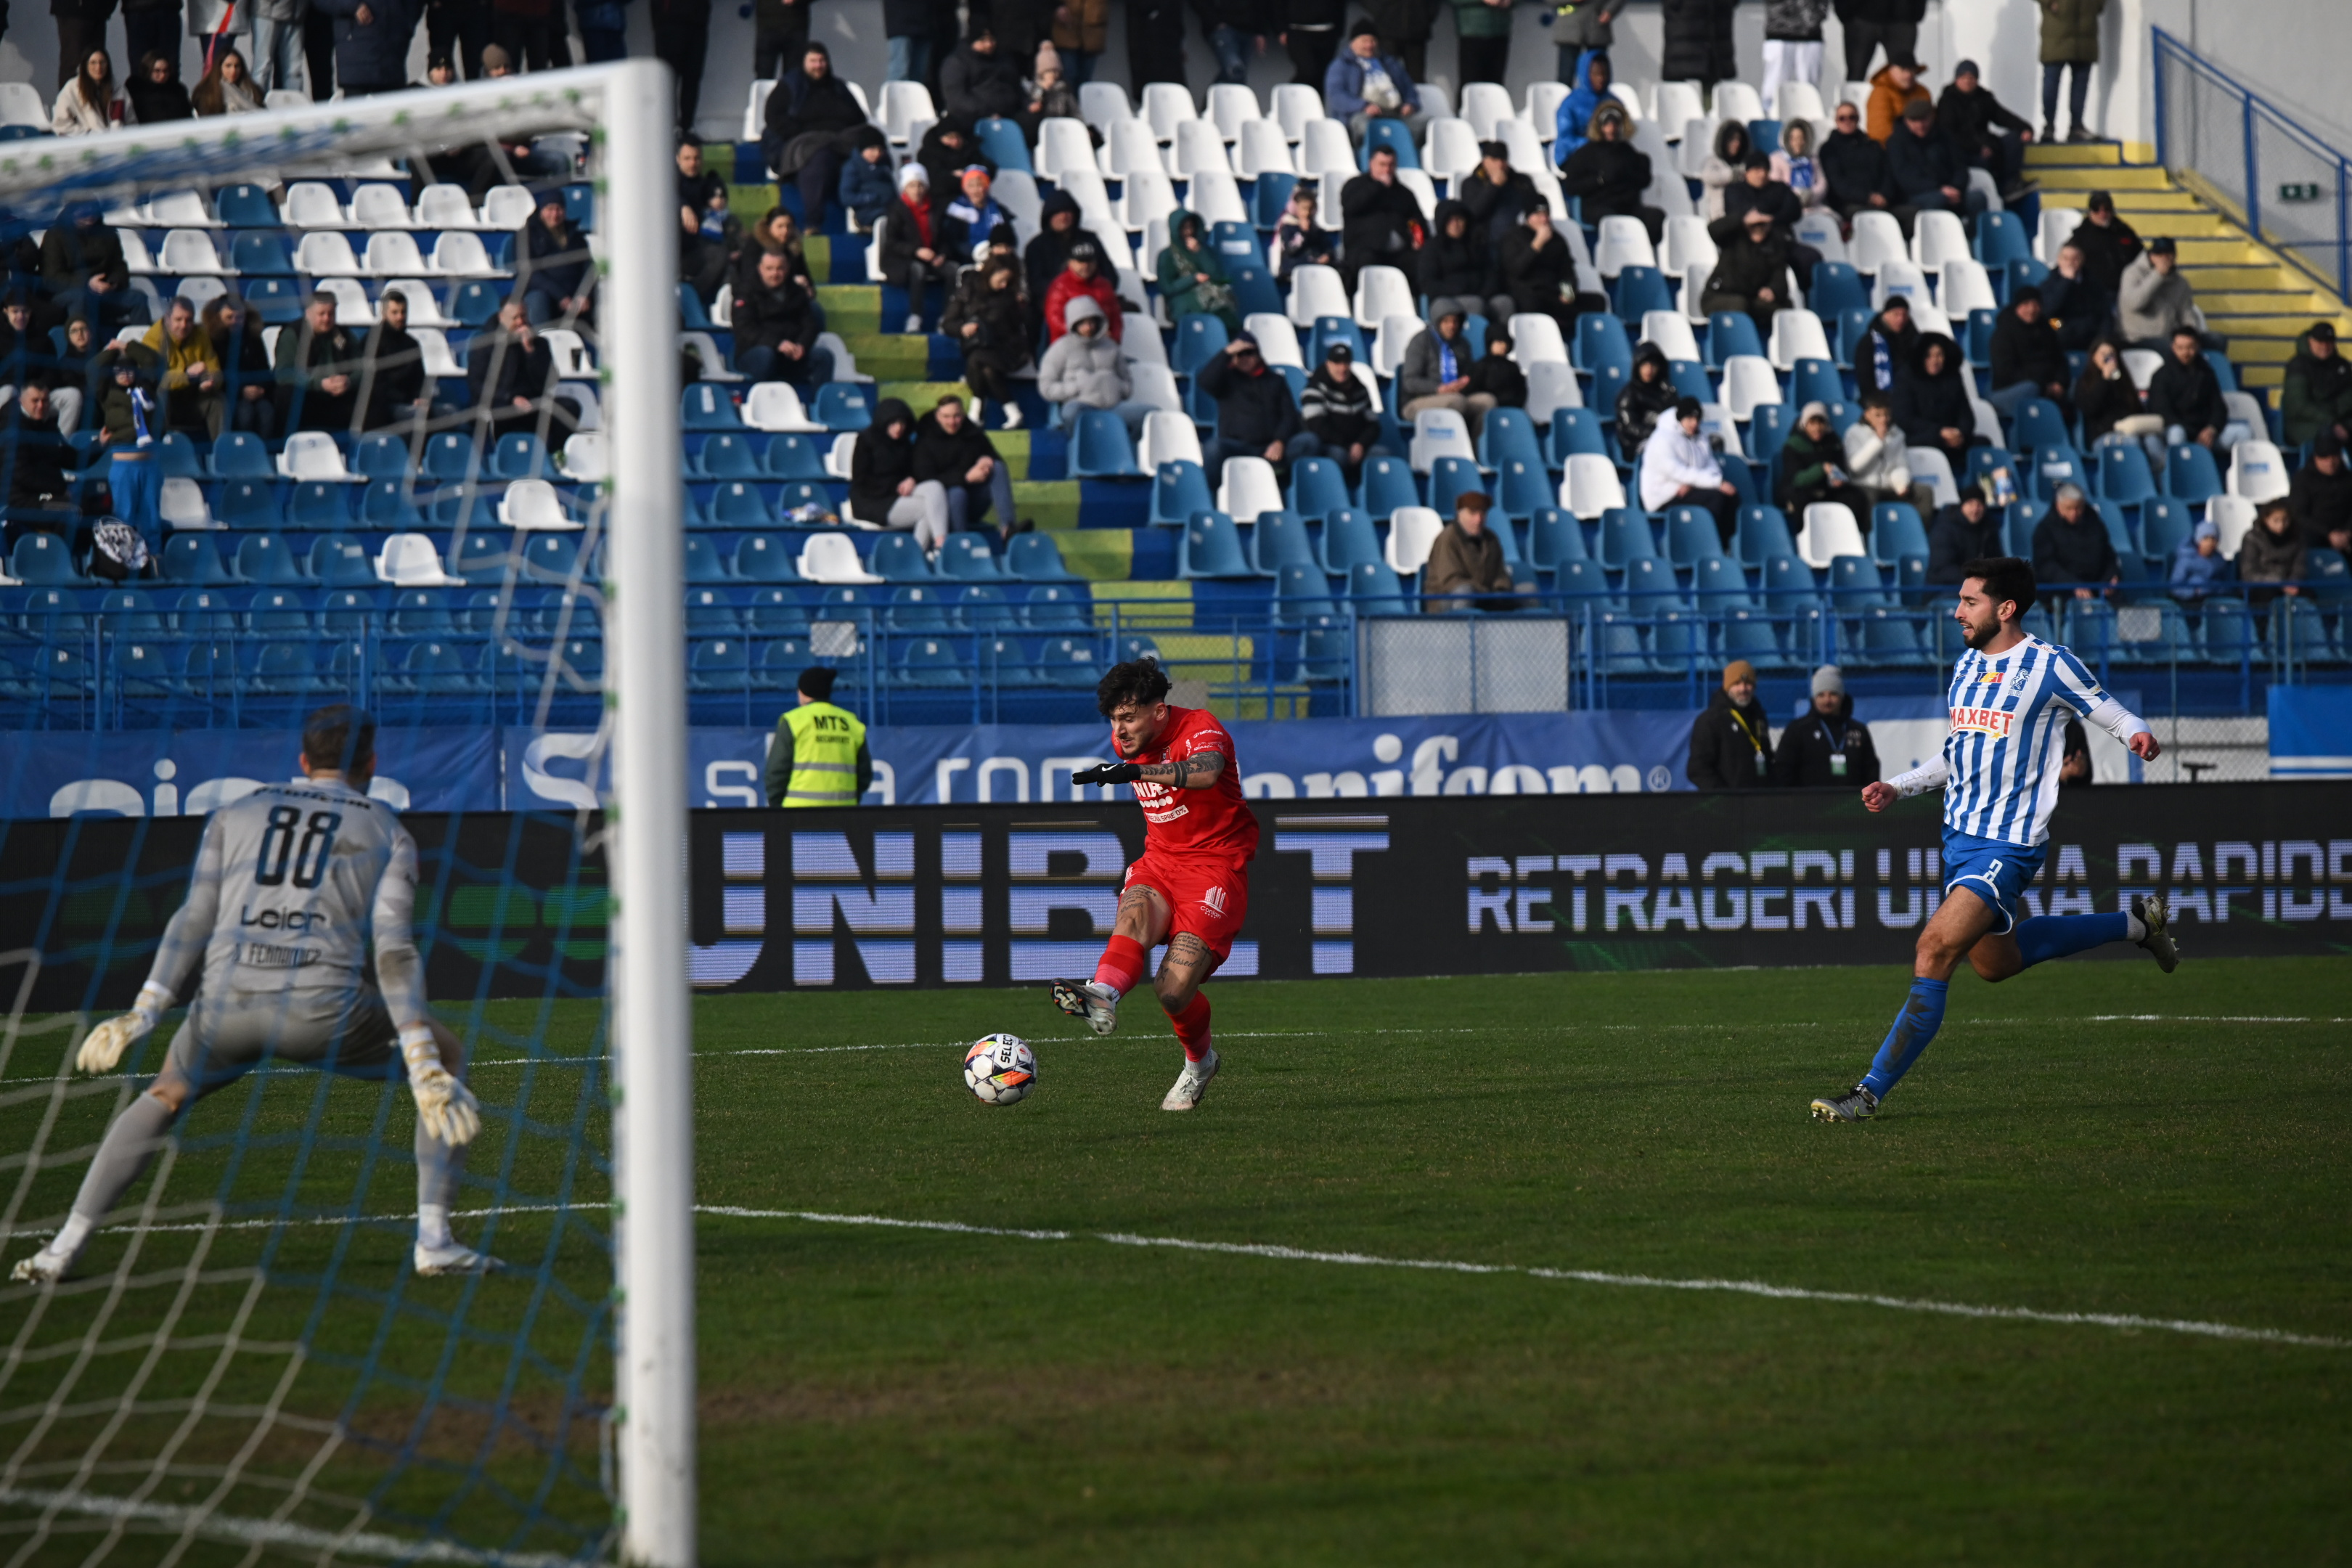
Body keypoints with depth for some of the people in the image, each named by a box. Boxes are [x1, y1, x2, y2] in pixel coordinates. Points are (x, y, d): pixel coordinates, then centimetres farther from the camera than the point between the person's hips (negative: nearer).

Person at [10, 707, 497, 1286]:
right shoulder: (387, 831, 15)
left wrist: (144, 1013, 4)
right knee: (446, 1057, 21)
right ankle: (434, 1239, 9)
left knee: (164, 1095, 30)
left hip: (228, 1002, 3)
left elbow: (195, 921, 9)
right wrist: (423, 1065, -6)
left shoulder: (236, 814, 23)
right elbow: (393, 948, 0)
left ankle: (64, 1248, 19)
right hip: (326, 1009, -2)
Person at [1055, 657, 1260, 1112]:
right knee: (1136, 908, -33)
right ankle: (1102, 995, -59)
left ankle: (1199, 1061, 14)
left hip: (1217, 865, -6)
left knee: (1174, 990, -16)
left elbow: (1206, 772, -41)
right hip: (1160, 860, 6)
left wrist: (1135, 771, -52)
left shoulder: (1200, 728, -17)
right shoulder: (1126, 743, 7)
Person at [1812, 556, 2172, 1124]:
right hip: (1960, 835, 9)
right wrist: (1897, 787, 13)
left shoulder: (2050, 665, -11)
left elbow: (2109, 712, -2)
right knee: (1994, 961, 22)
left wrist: (2138, 734, -24)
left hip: (2009, 844, -9)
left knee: (1936, 950, -19)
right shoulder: (1967, 665, 11)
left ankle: (1871, 1092, -16)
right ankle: (2134, 923, 38)